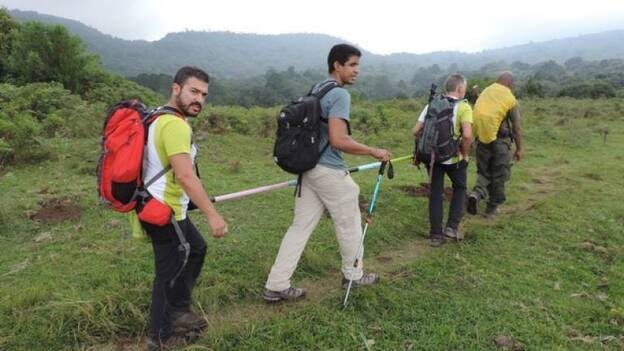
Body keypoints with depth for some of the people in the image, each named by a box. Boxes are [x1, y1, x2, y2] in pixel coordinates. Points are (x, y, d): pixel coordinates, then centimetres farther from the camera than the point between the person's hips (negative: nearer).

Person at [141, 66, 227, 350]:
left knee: (196, 248, 24)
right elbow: (185, 176, -30)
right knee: (169, 272, 5)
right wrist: (212, 215, -28)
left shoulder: (160, 117, 11)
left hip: (163, 206, 11)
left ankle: (179, 311, 35)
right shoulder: (175, 124, -23)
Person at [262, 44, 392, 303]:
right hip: (330, 171, -8)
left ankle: (276, 285, 11)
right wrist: (373, 152, -13)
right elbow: (338, 140, -23)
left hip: (309, 167, 9)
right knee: (349, 225, 12)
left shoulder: (316, 89, 14)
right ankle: (353, 275, 31)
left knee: (300, 226, 9)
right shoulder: (340, 94, -15)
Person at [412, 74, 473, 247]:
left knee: (435, 193, 13)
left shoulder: (432, 104, 5)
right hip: (454, 158, -3)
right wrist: (465, 154, -8)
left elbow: (415, 131, 1)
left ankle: (436, 235, 16)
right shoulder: (463, 107, -9)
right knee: (459, 188, 21)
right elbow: (467, 135, -23)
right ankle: (452, 226, 15)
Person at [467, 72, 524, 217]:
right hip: (500, 141, -3)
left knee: (484, 172, 17)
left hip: (482, 139, 4)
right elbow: (516, 127, -3)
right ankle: (492, 207, 19)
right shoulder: (510, 99, -4)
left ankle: (477, 193, -10)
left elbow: (476, 117, 10)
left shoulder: (484, 92, 8)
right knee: (499, 175, 12)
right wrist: (519, 148, 6)